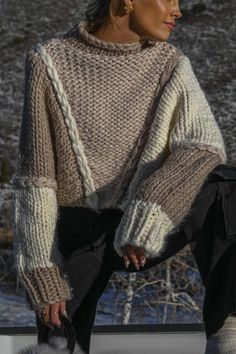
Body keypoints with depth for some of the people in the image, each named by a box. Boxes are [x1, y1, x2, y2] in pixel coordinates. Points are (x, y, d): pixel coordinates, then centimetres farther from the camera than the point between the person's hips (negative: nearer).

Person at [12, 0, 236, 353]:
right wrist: (42, 274, -13)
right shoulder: (51, 63, -8)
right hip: (77, 232, -1)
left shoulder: (171, 64, -3)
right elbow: (35, 177, -9)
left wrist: (146, 216, -34)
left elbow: (204, 147, -19)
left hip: (148, 227, 1)